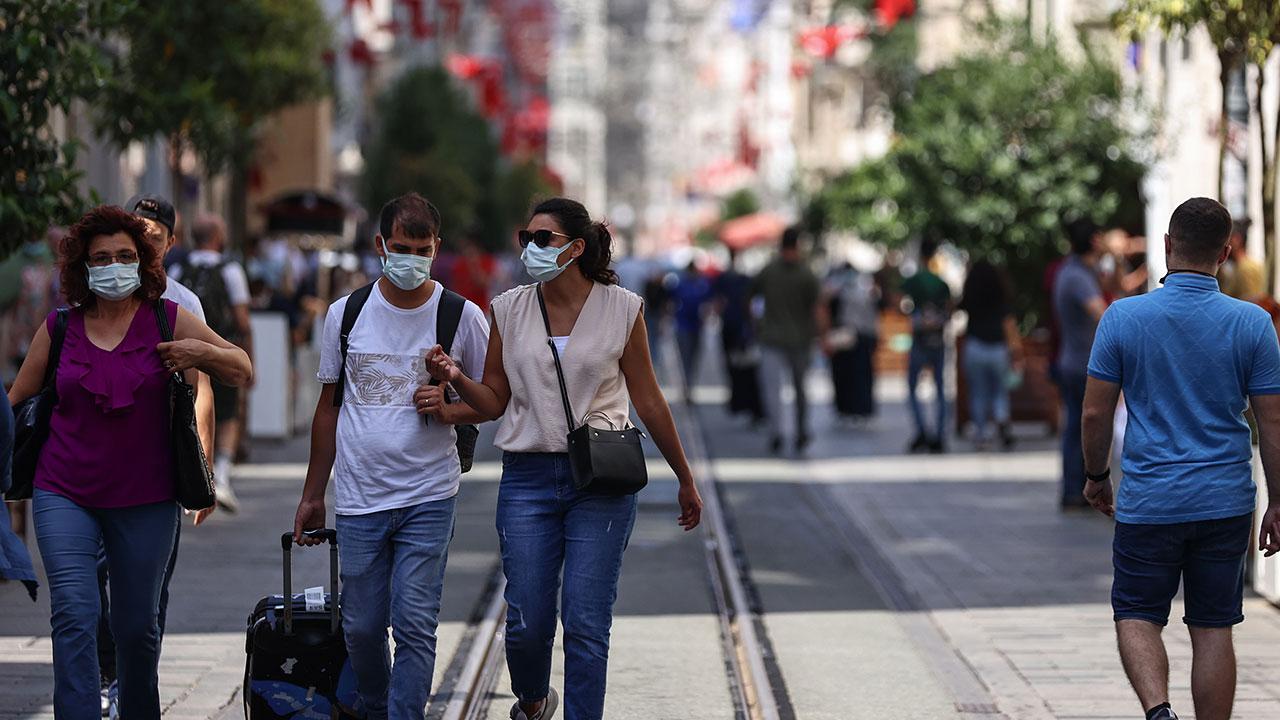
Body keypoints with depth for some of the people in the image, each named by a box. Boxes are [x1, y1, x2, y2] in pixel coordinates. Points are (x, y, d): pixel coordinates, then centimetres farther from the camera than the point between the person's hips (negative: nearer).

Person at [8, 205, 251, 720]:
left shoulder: (169, 320, 1)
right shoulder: (59, 328, 4)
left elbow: (243, 371, 6)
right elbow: (17, 402, 14)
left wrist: (202, 353, -14)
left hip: (145, 501, 0)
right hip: (65, 497, 0)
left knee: (137, 624, 11)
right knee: (74, 615, -15)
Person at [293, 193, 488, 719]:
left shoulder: (462, 317, -1)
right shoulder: (346, 314, 5)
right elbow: (329, 407, 13)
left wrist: (449, 410, -14)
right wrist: (312, 496, 14)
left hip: (428, 497, -2)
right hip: (358, 498, 2)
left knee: (414, 626, -9)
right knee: (361, 627, 7)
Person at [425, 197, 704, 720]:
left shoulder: (621, 309, 0)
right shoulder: (508, 310, 5)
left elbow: (649, 402, 7)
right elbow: (494, 401, 8)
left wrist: (685, 480, 12)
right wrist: (456, 378, -13)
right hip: (528, 478, 2)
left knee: (586, 626, -5)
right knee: (527, 623, 2)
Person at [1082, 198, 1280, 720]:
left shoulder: (1123, 318, -6)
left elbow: (1095, 412, -2)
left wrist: (1097, 477, 14)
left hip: (1148, 501, -1)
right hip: (1226, 501, 1)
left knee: (1137, 617, 10)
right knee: (1213, 628, 9)